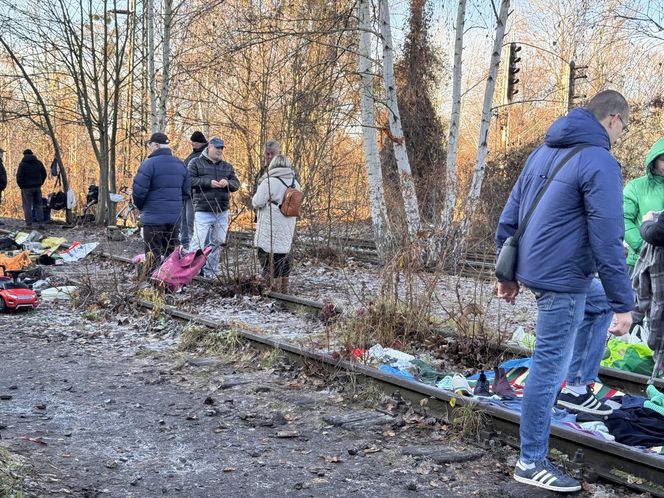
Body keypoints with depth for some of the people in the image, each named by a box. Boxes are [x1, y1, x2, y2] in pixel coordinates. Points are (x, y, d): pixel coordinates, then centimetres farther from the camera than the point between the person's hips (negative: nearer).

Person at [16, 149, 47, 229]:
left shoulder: (22, 164, -8)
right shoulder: (39, 163, 6)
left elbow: (19, 176, -12)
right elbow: (44, 174, 7)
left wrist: (21, 186, 1)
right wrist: (40, 184, 12)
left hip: (27, 188, -4)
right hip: (37, 187, 4)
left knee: (27, 206, 1)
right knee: (38, 205, 12)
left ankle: (29, 224, -1)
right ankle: (41, 222, 7)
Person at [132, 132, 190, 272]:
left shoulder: (149, 164, -14)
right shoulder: (180, 164, 9)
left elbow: (138, 190, -15)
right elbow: (186, 190, 12)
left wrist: (140, 206, 3)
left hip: (153, 217, -6)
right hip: (175, 217, 6)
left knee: (154, 254, -1)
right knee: (171, 253, 16)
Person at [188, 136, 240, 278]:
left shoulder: (227, 166, 18)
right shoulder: (196, 162, 3)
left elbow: (236, 184, 14)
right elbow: (189, 180, -7)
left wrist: (227, 183, -8)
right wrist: (209, 182, -16)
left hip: (222, 211, 6)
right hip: (203, 211, -5)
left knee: (217, 242, 8)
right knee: (199, 242, -11)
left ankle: (209, 272, 18)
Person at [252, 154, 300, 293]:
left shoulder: (269, 182, -16)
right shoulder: (295, 183, 5)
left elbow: (257, 202, -14)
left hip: (270, 229, -7)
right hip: (287, 227, 7)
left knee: (269, 256, 1)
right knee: (284, 254, 17)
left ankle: (275, 288, 0)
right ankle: (284, 290, 25)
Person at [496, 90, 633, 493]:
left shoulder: (544, 152, 12)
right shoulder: (600, 162, -14)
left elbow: (509, 217, 15)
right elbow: (608, 242, -19)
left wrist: (509, 273, 21)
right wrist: (624, 304, -14)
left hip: (535, 269, 9)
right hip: (562, 279, -9)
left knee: (600, 305, 30)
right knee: (549, 367, -1)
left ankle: (577, 387, 28)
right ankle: (532, 463, 10)